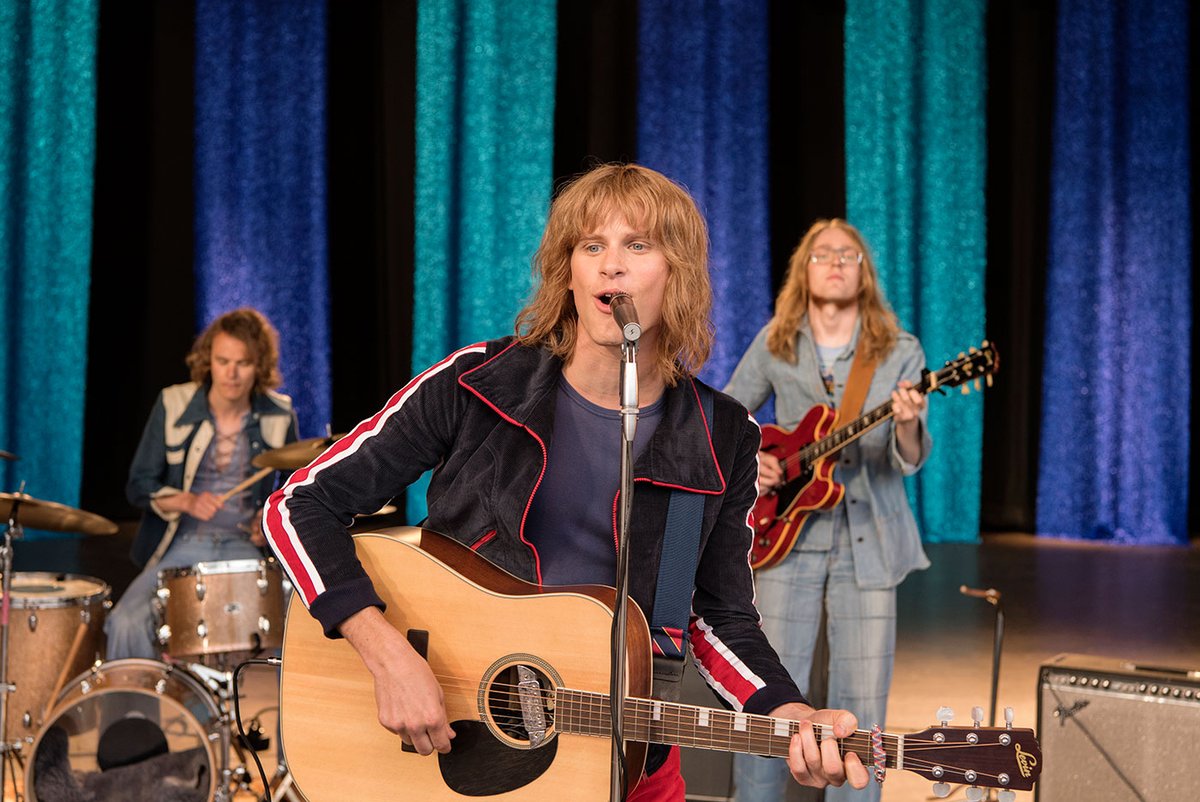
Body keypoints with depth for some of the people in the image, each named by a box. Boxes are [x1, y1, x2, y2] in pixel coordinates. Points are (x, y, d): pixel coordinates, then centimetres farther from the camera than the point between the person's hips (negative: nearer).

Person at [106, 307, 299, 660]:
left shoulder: (278, 416, 0)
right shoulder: (174, 405, -3)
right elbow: (139, 486, 2)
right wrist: (187, 501, -17)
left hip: (244, 548, 0)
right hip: (179, 545, 0)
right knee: (126, 623, -27)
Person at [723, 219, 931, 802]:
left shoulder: (900, 352, 0)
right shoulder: (775, 344, 3)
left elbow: (908, 462, -6)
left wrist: (906, 425, -28)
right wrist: (745, 458, -7)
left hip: (868, 540, 0)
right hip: (787, 533, 0)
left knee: (861, 704, 2)